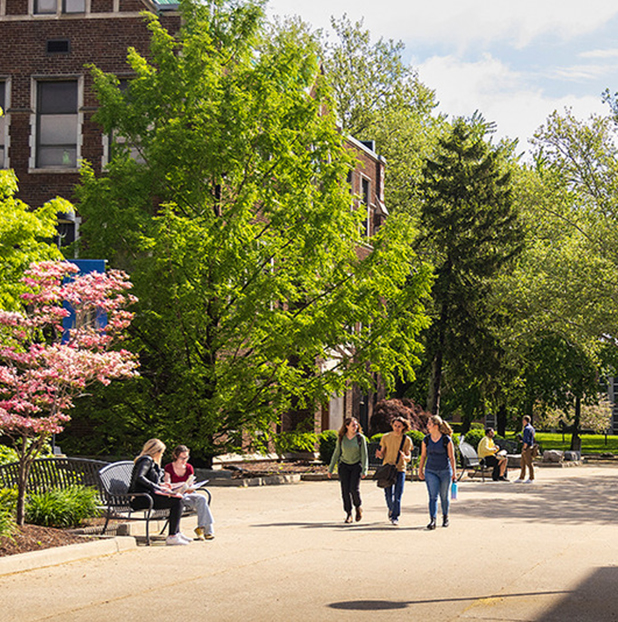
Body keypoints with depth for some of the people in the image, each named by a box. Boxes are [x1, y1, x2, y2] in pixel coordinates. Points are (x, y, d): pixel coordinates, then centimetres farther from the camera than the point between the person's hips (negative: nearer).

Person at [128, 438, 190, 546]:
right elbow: (139, 478, -24)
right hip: (140, 498, -11)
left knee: (178, 498, 18)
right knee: (177, 500, -18)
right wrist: (159, 488, -24)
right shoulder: (146, 460, -8)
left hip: (147, 495, 11)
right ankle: (171, 537, -20)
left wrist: (161, 485, 17)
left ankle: (177, 533, 18)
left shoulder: (150, 461, 23)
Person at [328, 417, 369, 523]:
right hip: (344, 466, 2)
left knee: (354, 489, -15)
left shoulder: (360, 438, -5)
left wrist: (364, 470, -10)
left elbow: (364, 455, -4)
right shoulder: (341, 439, 0)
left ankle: (358, 507, 13)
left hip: (356, 466, -2)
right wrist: (331, 469, 8)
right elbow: (336, 454, 8)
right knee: (345, 490, -4)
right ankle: (348, 514, 6)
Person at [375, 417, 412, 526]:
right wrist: (379, 454, -13)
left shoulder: (407, 440, 2)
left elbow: (408, 458, 4)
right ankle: (391, 509, 35)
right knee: (388, 494, 5)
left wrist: (404, 457, -20)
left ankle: (395, 517, -2)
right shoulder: (386, 437, 6)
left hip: (400, 469, -1)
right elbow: (382, 454, 10)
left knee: (398, 495, -8)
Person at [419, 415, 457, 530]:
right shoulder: (426, 440, 1)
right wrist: (420, 471, 11)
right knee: (433, 496, -9)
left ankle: (445, 517, 30)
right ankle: (432, 521, -15)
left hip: (445, 471, -2)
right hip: (430, 471, 2)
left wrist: (454, 472, -3)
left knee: (444, 496, 10)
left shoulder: (446, 440, -8)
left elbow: (451, 457, -3)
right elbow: (423, 456, 10)